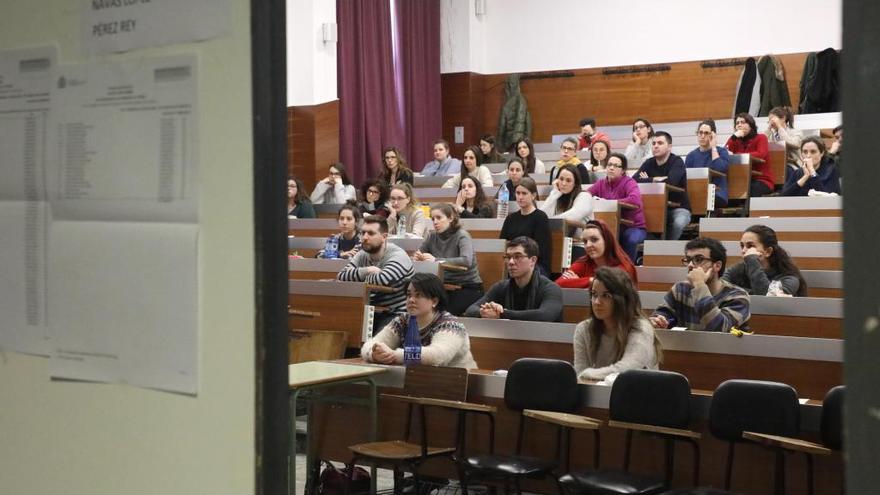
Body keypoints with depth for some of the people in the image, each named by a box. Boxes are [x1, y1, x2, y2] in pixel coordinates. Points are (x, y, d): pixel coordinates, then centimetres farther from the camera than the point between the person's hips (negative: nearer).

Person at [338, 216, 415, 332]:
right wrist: (366, 271, -17)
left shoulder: (397, 256, -13)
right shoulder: (363, 255, 8)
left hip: (396, 315, -6)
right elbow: (341, 276, -4)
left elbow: (381, 280, -30)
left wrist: (360, 277, -9)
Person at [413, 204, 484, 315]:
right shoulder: (432, 236, 7)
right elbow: (416, 257, 12)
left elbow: (466, 261, -27)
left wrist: (436, 260, -33)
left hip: (468, 288, -5)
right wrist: (417, 257, -14)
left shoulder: (462, 236, -10)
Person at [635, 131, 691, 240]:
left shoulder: (677, 162, -10)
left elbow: (670, 182, -27)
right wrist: (655, 179, -18)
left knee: (678, 223, -35)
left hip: (679, 208, -4)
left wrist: (648, 181, -12)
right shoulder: (649, 163, 6)